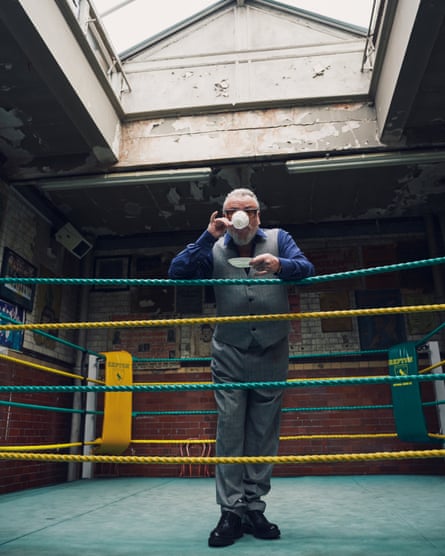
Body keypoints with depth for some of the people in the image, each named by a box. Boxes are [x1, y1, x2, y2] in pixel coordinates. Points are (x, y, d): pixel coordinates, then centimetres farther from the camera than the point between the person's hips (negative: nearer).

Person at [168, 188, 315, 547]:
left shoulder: (278, 239, 6)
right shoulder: (214, 248, 7)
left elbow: (306, 268, -6)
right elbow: (177, 273, -3)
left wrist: (280, 265, -28)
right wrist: (208, 237, -12)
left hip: (272, 355, 1)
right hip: (230, 356, 0)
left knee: (264, 433, 5)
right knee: (229, 430, -3)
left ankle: (254, 509, 15)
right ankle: (231, 512, 4)